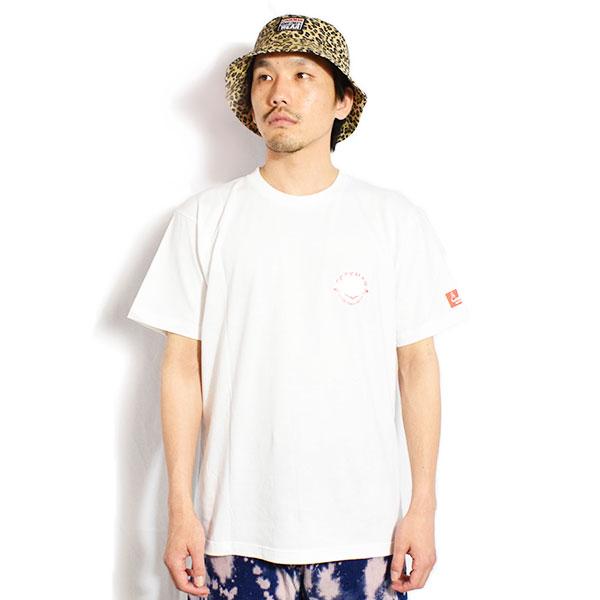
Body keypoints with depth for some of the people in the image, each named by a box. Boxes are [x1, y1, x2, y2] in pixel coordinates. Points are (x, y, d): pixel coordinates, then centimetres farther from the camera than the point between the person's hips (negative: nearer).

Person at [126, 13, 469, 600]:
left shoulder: (396, 220, 1)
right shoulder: (204, 218, 1)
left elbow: (417, 365, 2)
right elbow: (182, 366, 1)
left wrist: (423, 507, 0)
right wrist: (180, 509, -1)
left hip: (362, 529, 0)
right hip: (237, 529, 0)